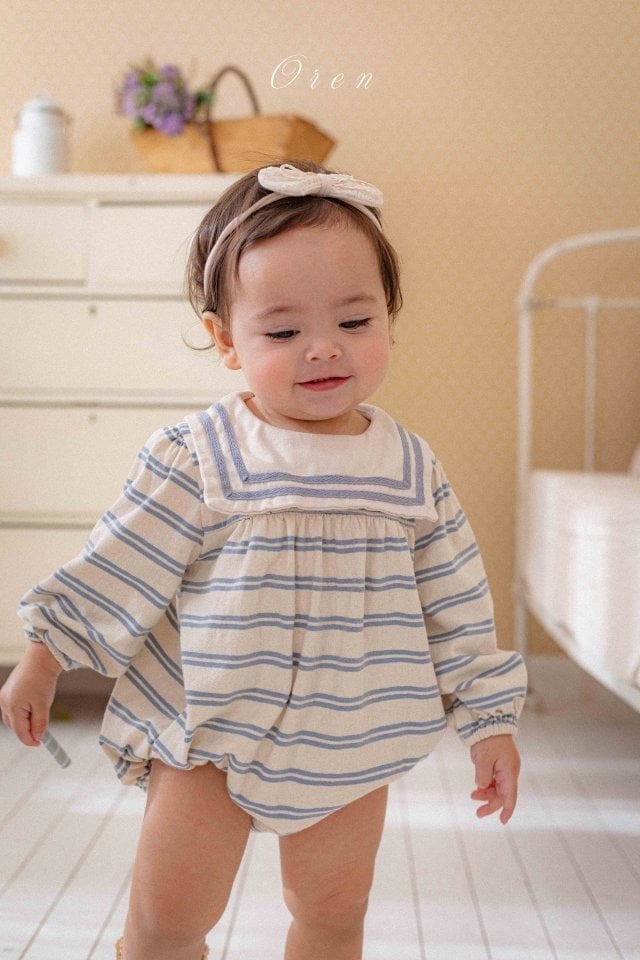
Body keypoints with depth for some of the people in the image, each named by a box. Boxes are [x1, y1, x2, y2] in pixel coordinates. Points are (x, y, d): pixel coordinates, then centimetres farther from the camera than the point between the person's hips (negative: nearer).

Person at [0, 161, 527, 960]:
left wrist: (489, 720, 6)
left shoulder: (411, 470, -3)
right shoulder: (195, 459, -12)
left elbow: (455, 605, 3)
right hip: (209, 730, -2)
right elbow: (117, 568, -4)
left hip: (350, 744, 3)